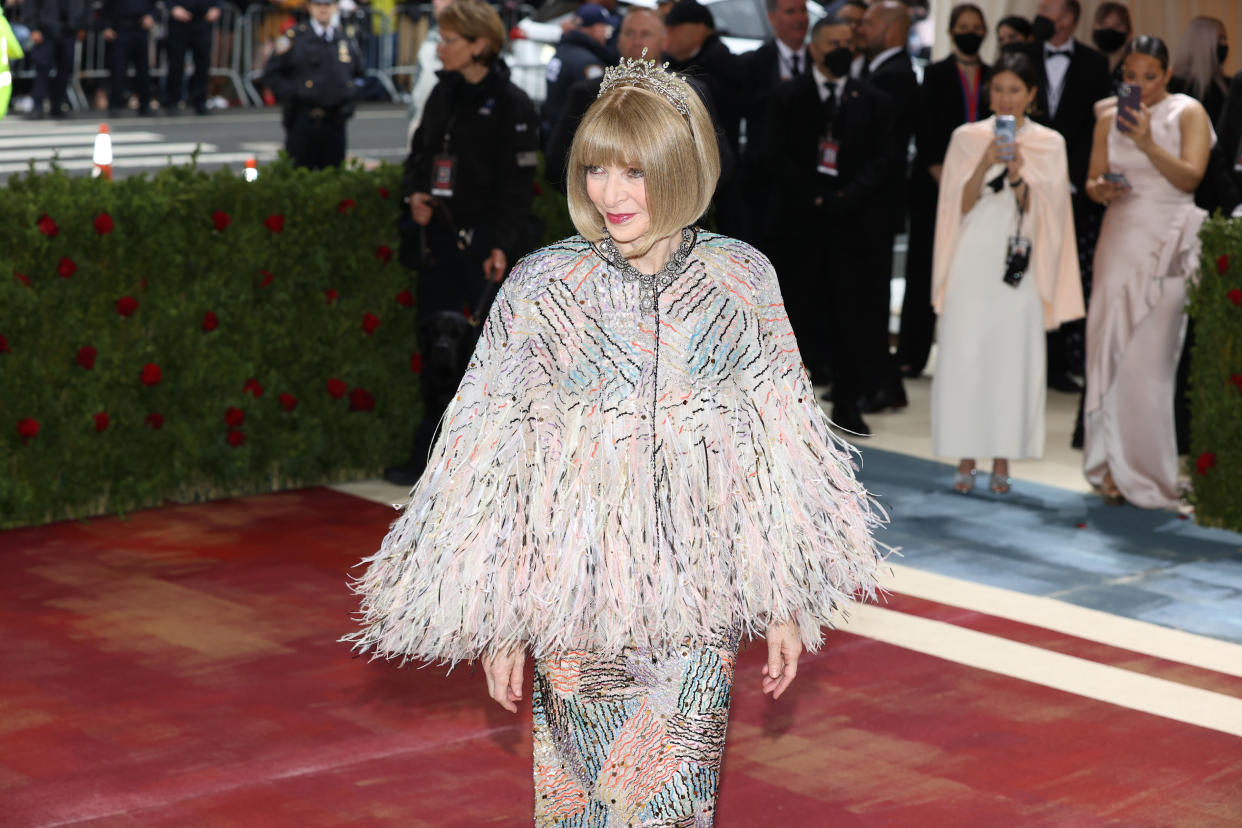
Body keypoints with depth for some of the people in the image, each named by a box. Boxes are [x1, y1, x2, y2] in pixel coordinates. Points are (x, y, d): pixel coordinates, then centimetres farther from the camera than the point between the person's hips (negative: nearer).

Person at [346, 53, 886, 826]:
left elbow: (784, 449, 5)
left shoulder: (742, 278, -2)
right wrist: (502, 624, 0)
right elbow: (495, 458, -2)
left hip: (701, 599, 1)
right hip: (577, 598, -1)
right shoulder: (541, 286, -6)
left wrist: (785, 603, 6)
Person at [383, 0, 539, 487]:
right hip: (440, 237, 7)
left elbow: (518, 185, -13)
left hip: (484, 243, -6)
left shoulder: (511, 105, -10)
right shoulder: (444, 94, 11)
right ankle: (429, 459, 15)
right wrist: (414, 192, 2)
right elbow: (420, 150, 22)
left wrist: (503, 246, -20)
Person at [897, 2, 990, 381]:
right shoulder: (935, 74, 6)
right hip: (936, 182, -2)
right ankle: (912, 355, 2)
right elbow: (924, 127, -1)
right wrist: (937, 171, -11)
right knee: (925, 266, -1)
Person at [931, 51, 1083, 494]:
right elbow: (959, 206, 3)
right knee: (964, 355, -2)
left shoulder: (1049, 144, 6)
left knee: (1012, 356, -2)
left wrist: (1017, 177, -16)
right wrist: (984, 166, -13)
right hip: (972, 261, 0)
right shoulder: (967, 138, 7)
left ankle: (1002, 461, 6)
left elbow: (1041, 212, 1)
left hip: (1019, 265, 0)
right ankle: (966, 458, 6)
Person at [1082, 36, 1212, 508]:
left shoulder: (1188, 113, 1)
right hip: (1119, 237, 4)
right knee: (1110, 349, 0)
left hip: (1167, 243, -4)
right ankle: (1115, 466, 8)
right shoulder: (1110, 120, 12)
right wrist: (1100, 188, -8)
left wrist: (1147, 143, -24)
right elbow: (1092, 182, 14)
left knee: (1148, 358, -7)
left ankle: (1142, 472, 2)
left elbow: (1190, 177, -11)